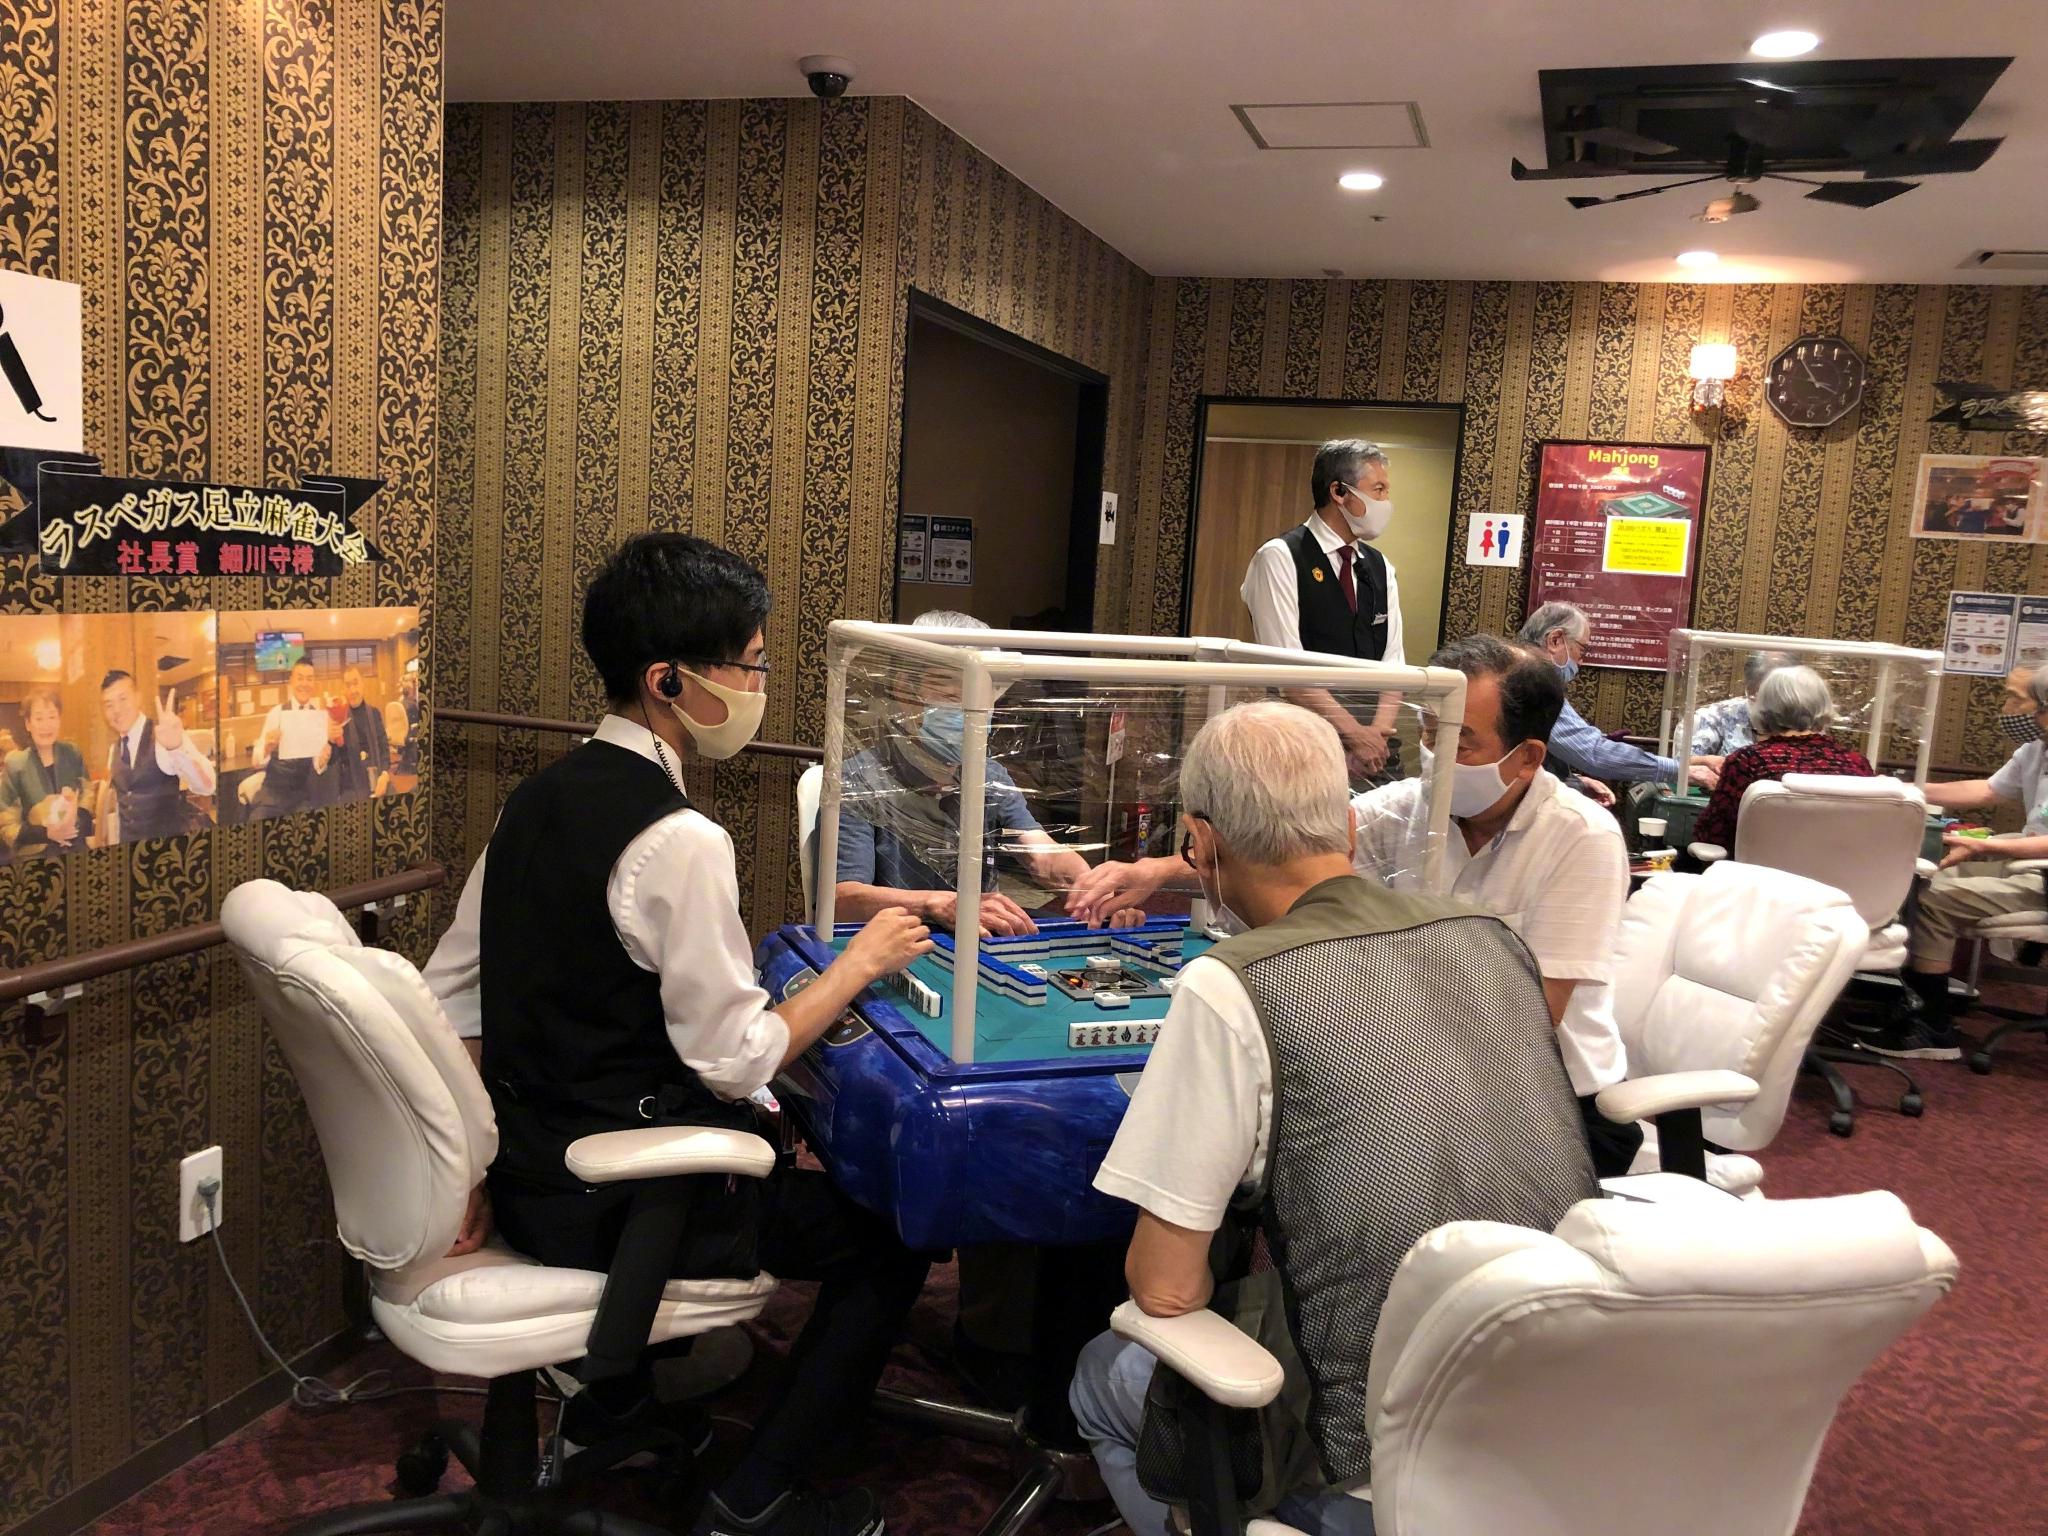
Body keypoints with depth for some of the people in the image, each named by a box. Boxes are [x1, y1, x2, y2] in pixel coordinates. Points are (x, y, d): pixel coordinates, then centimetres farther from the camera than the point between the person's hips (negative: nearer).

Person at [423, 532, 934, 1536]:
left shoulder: (537, 797, 3)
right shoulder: (678, 840, -24)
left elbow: (448, 993, 7)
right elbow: (733, 1059, -21)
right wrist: (861, 962, -8)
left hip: (528, 1171, 9)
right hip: (616, 1205, -9)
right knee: (898, 1235, 4)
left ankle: (612, 1408, 34)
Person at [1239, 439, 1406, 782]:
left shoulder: (1381, 567, 13)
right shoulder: (1280, 558, -6)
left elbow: (1393, 662, 8)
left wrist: (1376, 734, -10)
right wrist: (1356, 735, -15)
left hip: (1374, 742, 5)